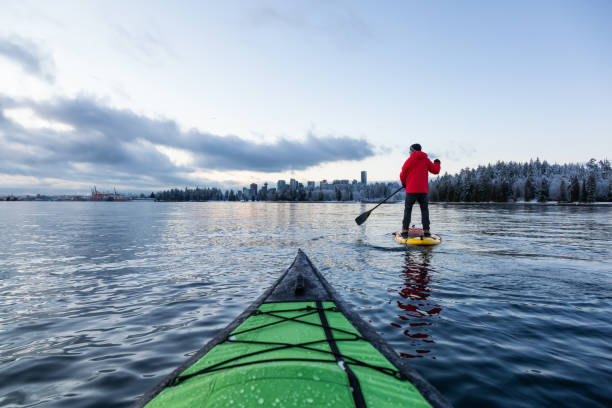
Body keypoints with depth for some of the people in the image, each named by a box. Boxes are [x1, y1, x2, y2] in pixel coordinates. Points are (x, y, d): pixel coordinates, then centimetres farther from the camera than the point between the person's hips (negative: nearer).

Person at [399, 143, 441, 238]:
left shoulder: (409, 160, -1)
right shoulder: (426, 160, 6)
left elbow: (402, 175, 4)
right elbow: (435, 171, 11)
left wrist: (404, 183, 24)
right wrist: (437, 163, 31)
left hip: (411, 190, -2)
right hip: (423, 190, 3)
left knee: (408, 209, 3)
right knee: (424, 209, 8)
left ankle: (405, 231, -1)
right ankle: (426, 231, 4)